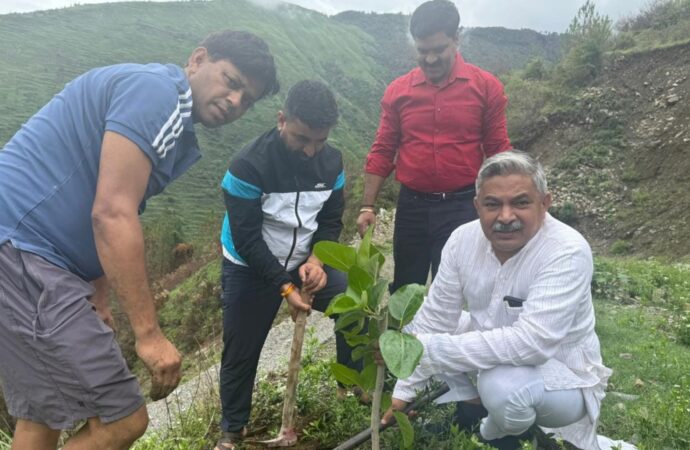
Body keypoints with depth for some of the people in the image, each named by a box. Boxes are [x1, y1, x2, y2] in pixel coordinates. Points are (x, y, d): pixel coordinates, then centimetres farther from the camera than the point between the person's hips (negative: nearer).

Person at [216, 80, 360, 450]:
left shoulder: (331, 161, -11)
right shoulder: (249, 165, -26)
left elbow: (331, 220, -3)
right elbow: (247, 239, -24)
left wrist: (316, 261, -20)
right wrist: (284, 286, -26)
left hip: (306, 260, 4)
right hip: (250, 269, -3)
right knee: (240, 351, 6)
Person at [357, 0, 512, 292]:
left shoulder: (486, 87, -3)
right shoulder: (397, 91, 2)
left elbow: (498, 151, 0)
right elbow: (382, 152, 5)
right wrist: (368, 205, 1)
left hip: (462, 206, -2)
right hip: (412, 206, 2)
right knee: (404, 293, 14)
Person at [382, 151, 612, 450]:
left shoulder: (567, 252, -29)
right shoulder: (464, 238, -13)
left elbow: (531, 342, -39)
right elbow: (434, 318, -6)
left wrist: (426, 349, -38)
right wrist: (404, 390, -5)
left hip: (562, 376, -5)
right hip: (497, 359, 6)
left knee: (503, 385, -36)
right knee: (414, 328, -2)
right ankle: (470, 406, 15)